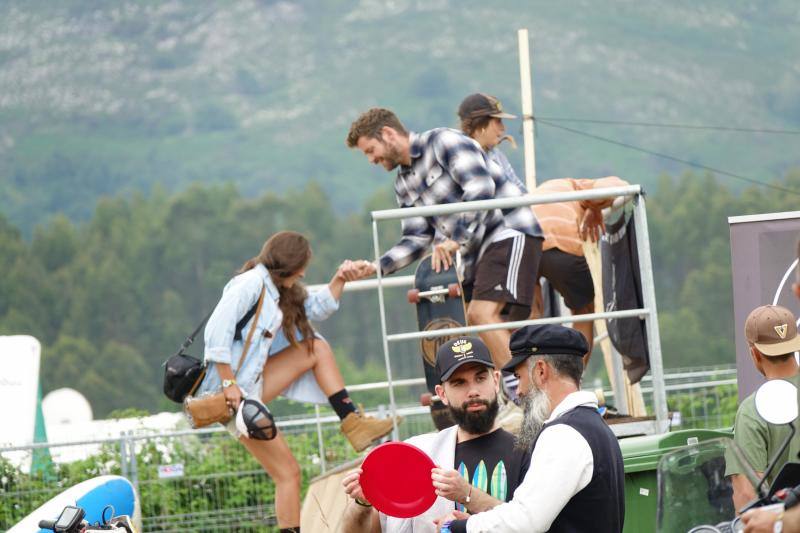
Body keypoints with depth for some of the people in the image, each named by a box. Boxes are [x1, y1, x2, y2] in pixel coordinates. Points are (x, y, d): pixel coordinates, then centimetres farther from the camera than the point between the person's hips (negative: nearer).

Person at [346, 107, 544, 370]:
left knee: (483, 314, -23)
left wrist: (456, 240, -26)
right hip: (476, 249, 9)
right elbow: (417, 238, 13)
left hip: (509, 231, -9)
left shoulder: (443, 141, -9)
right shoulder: (404, 185, 16)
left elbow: (481, 188, -21)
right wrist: (377, 267, -2)